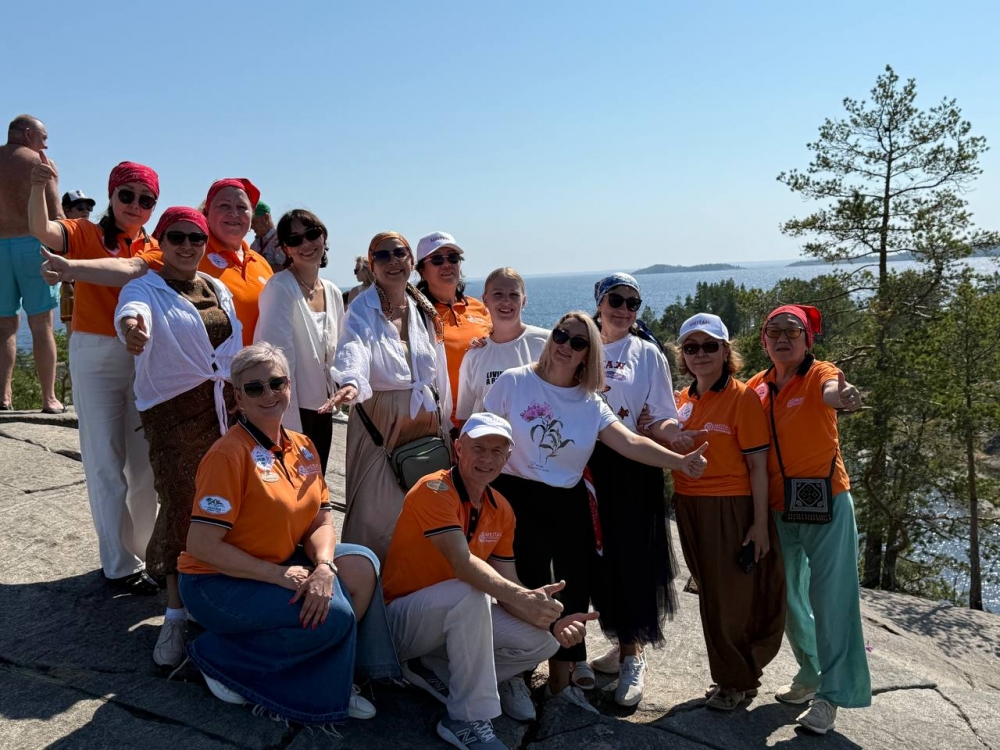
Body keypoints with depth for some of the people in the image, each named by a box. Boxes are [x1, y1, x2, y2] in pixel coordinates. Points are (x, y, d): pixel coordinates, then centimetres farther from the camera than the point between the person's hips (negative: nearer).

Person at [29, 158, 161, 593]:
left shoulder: (154, 249, 7)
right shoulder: (85, 234, 3)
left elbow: (128, 268, -16)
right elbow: (42, 231, -18)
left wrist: (76, 268, -32)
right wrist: (38, 186, -36)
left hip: (144, 357, 3)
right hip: (95, 356, -3)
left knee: (145, 460, 9)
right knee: (106, 462, 2)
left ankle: (141, 551, 24)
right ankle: (120, 566, 9)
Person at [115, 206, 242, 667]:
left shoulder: (218, 289, 16)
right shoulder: (146, 288, -2)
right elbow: (132, 312, -27)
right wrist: (130, 326, -51)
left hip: (227, 408, 5)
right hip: (176, 412, -4)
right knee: (182, 506, -9)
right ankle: (176, 613, 3)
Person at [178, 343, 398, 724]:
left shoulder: (302, 447, 3)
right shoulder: (229, 454, -20)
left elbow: (321, 522, 1)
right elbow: (201, 545, -23)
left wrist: (324, 567, -21)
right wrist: (279, 575, -24)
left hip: (280, 567, 7)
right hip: (218, 582, -7)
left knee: (361, 565, -15)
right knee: (333, 614, -23)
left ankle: (332, 675, 0)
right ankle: (218, 655, -2)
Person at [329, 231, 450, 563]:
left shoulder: (424, 308, 9)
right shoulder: (362, 310, -7)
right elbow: (354, 351, -28)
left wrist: (441, 417, 13)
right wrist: (352, 383, -49)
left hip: (424, 417, 5)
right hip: (379, 419, -4)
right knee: (376, 507, -3)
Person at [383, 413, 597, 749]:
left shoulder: (502, 510, 1)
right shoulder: (434, 490, -22)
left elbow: (507, 588, -3)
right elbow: (463, 564, -35)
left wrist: (549, 619, -21)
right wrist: (523, 598, -47)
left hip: (460, 618, 7)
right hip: (402, 618, -7)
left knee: (541, 641, -10)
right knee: (470, 593, -36)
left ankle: (437, 669, 3)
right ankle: (469, 720, -24)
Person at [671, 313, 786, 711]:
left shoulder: (743, 397, -10)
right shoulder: (683, 399, 7)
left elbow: (758, 465, -11)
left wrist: (760, 524, -13)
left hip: (731, 509, -6)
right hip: (690, 509, 6)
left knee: (732, 596, 6)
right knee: (711, 594, 16)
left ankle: (737, 681, 26)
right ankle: (731, 673, 35)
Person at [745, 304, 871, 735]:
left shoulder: (819, 375, -11)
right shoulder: (757, 388, 3)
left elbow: (831, 392, -35)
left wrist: (843, 397, -58)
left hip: (827, 505, -5)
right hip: (779, 511, 5)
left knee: (831, 598, -1)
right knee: (788, 598, 16)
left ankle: (831, 694, 13)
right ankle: (811, 674, 37)